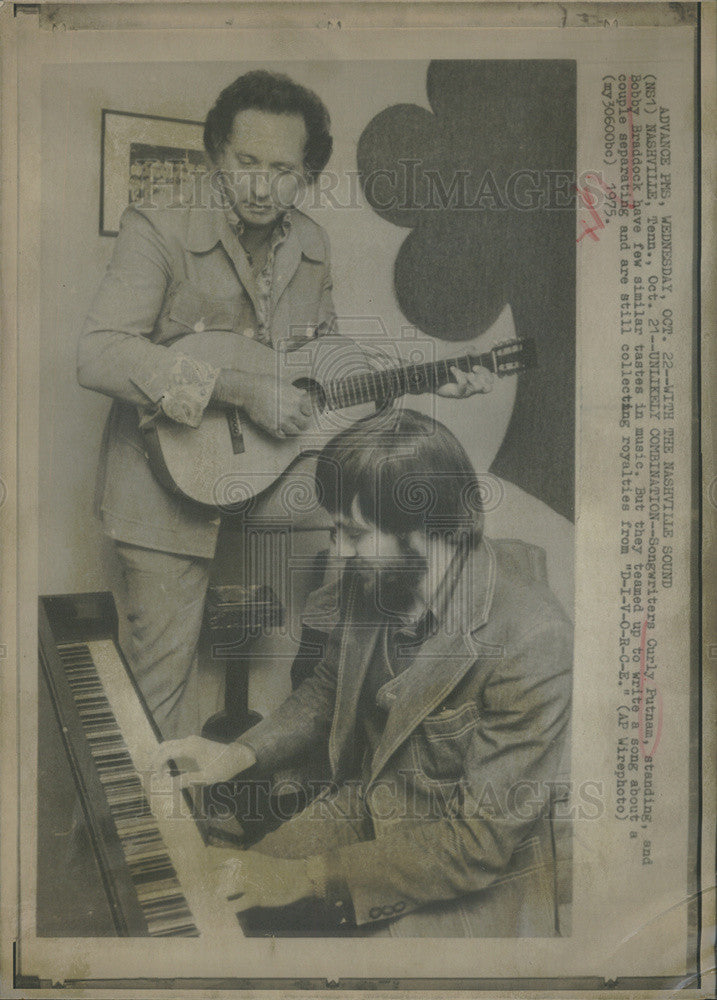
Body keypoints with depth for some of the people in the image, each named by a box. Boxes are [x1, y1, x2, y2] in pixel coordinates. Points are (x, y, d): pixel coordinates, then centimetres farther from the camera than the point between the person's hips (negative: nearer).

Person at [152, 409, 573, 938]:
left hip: (474, 888, -6)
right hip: (362, 811, 6)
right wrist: (239, 754, 0)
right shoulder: (372, 580, -7)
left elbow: (479, 840, -26)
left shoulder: (534, 642, -28)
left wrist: (302, 878, -25)